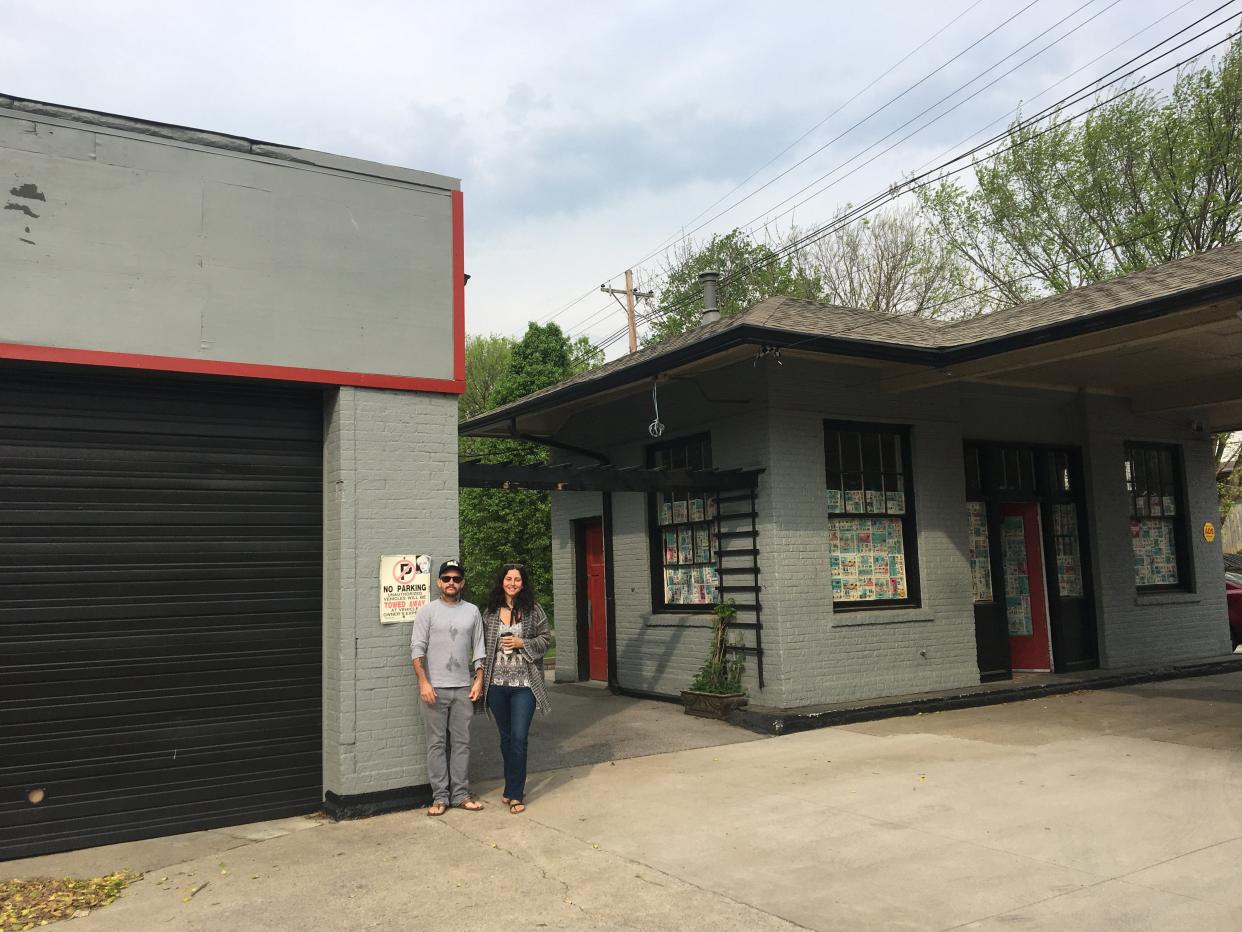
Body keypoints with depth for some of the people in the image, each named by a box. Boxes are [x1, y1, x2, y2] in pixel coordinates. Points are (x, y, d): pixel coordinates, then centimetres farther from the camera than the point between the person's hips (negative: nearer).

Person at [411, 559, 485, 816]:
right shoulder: (428, 611, 0)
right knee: (436, 742, 2)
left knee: (462, 742, 7)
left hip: (463, 688, 3)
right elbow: (417, 649, -4)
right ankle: (440, 796, 9)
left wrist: (478, 680, 3)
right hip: (435, 688, -3)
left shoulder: (472, 611, 9)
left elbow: (479, 650, 11)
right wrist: (423, 682, -13)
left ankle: (461, 794, 14)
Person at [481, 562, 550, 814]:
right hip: (497, 683, 3)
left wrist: (522, 643, -13)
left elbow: (545, 639, 2)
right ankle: (513, 787, 29)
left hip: (524, 684, -3)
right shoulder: (491, 611, 5)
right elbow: (483, 645, 9)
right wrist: (482, 677, 6)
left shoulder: (533, 610, -1)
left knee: (519, 738, -7)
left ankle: (515, 793, 4)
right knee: (506, 737, 14)